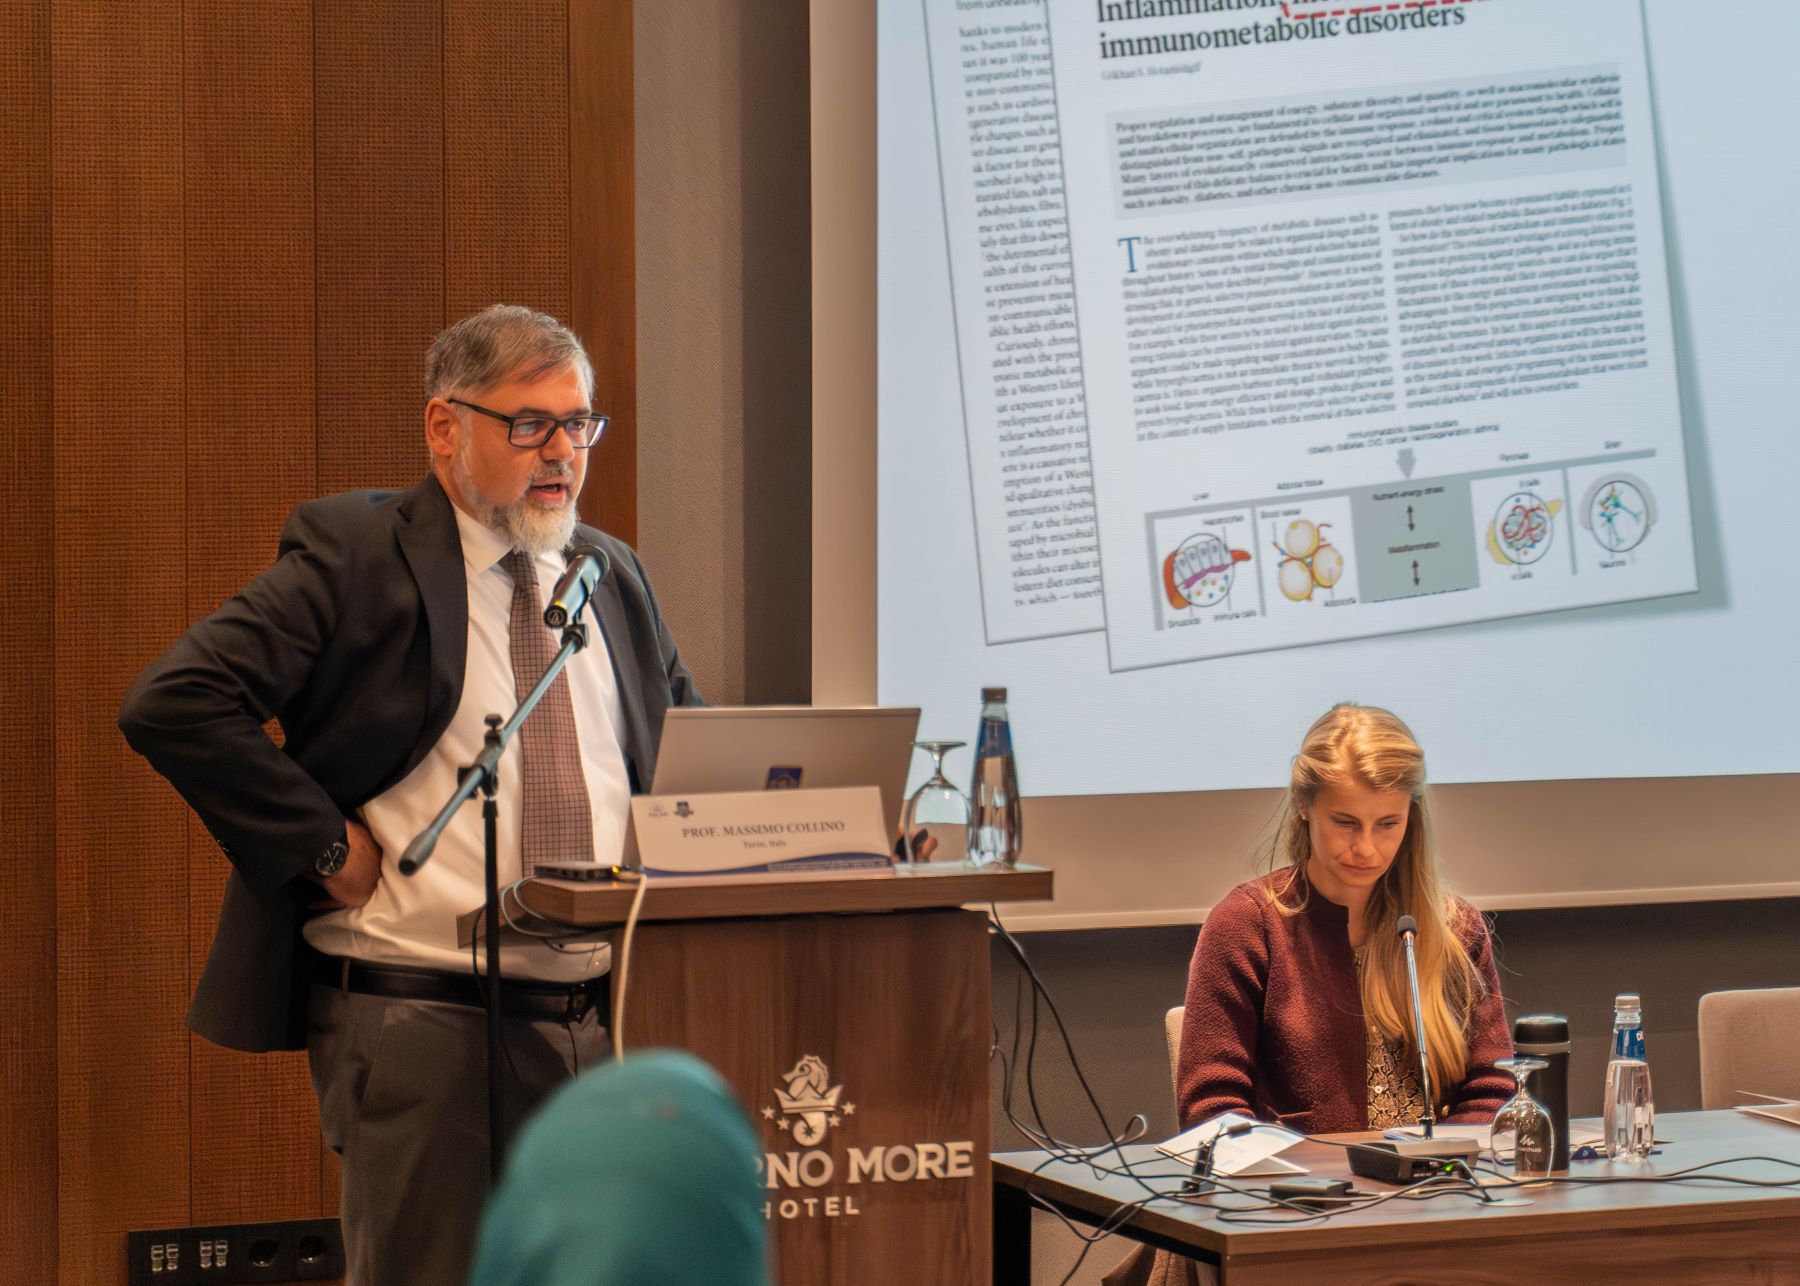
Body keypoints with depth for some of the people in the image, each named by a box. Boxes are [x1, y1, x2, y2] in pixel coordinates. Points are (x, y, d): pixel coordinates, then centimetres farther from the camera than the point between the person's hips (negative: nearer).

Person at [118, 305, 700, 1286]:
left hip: (608, 1017, 6)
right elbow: (171, 704, -16)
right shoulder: (354, 556, -5)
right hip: (422, 1023, -6)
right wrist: (325, 845, -15)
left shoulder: (614, 575, 14)